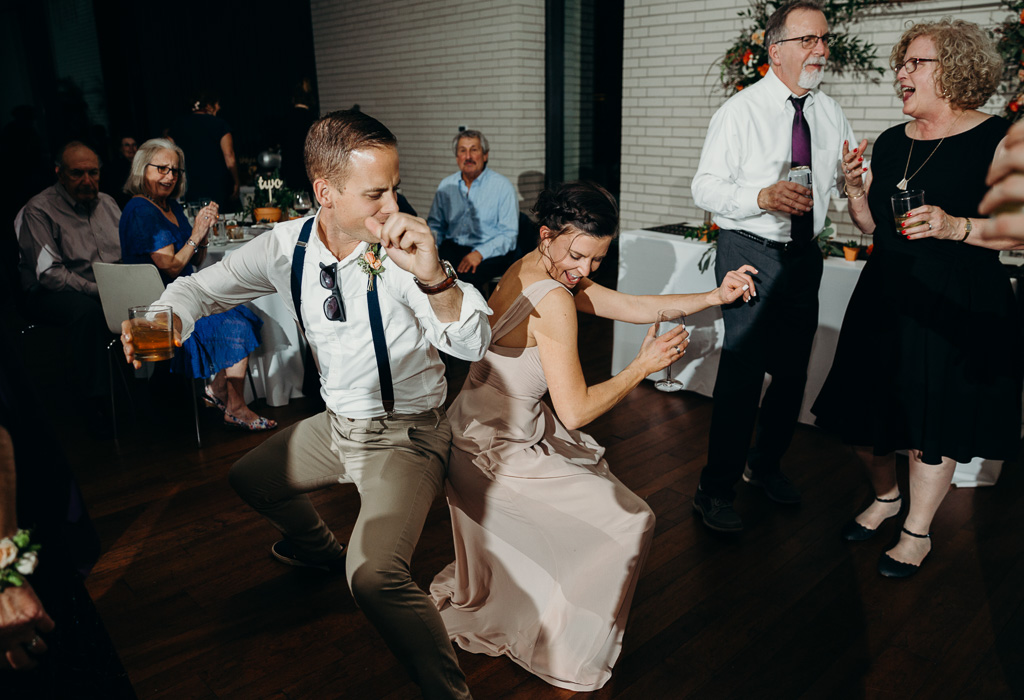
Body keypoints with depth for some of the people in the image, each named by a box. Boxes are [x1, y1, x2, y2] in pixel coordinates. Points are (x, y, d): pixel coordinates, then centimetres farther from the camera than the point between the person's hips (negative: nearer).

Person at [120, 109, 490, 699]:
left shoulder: (403, 252, -23)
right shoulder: (287, 246, -8)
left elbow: (473, 345, -32)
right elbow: (203, 286, 4)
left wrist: (433, 276, -50)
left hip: (406, 433, -7)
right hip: (337, 423, 7)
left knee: (374, 574, -28)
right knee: (251, 479, 29)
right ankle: (320, 548, 57)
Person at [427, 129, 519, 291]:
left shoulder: (502, 186, 0)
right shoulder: (446, 185, 14)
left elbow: (509, 234, -6)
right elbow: (435, 224, 20)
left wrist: (479, 253, -20)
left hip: (490, 254, -4)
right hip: (452, 247, 4)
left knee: (465, 277, -36)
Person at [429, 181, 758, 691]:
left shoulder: (532, 268, 3)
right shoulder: (553, 300, -27)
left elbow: (632, 306, 5)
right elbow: (575, 411, -26)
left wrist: (714, 297, -1)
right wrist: (643, 366, -16)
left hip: (478, 434, 10)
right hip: (498, 452, -9)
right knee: (631, 522, 1)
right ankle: (570, 657, 21)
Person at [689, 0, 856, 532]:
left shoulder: (830, 114, 10)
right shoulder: (740, 111, -7)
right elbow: (705, 187, -12)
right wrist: (764, 197, -26)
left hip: (804, 256, 6)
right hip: (750, 254, -6)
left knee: (793, 372, 13)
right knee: (742, 371, -9)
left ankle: (765, 464, 35)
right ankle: (715, 489, 6)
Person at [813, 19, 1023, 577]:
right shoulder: (890, 142, 10)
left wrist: (957, 227, -25)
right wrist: (855, 188, -3)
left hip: (956, 305, -5)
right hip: (885, 296, 6)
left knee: (933, 425, 4)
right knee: (868, 407, 11)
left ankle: (917, 531, 25)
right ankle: (885, 495, 38)